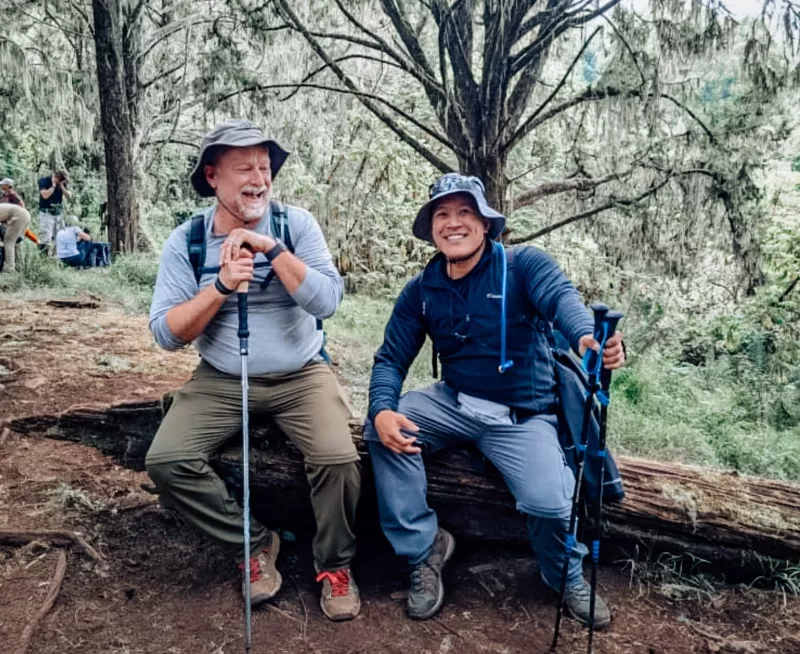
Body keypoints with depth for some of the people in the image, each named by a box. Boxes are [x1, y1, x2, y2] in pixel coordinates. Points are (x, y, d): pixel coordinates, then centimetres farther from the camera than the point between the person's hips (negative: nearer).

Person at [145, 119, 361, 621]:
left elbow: (327, 301, -16)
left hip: (301, 376, -1)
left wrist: (271, 247, -23)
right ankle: (253, 543, 5)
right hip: (221, 381, 2)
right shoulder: (186, 240, -2)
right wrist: (222, 285, -21)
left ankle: (335, 563, 5)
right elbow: (166, 333, -8)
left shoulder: (296, 223, -5)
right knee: (166, 461, -19)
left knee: (339, 458, -25)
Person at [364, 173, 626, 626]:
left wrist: (590, 338, -56)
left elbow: (562, 298, -30)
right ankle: (424, 549, -4)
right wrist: (383, 410, -21)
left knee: (550, 503, -26)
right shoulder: (421, 291, 2)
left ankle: (569, 578, 12)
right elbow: (392, 358, 1)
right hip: (454, 405, 4)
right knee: (383, 430, -22)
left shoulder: (524, 265, -10)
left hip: (522, 416, -3)